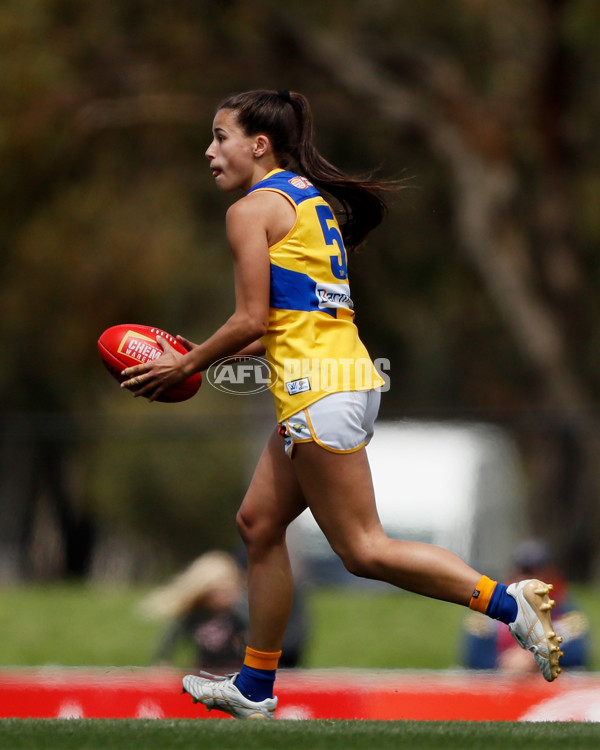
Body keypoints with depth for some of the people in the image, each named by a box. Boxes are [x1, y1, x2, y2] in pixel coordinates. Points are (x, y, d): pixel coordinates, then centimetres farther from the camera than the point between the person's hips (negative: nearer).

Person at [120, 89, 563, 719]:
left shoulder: (251, 210, -8)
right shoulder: (313, 200, 19)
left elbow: (251, 321, -12)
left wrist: (185, 365, 1)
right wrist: (203, 357, 21)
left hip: (319, 394, -10)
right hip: (347, 375, 10)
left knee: (363, 550, -6)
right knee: (259, 522, 14)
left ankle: (508, 602, -11)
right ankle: (254, 688, 19)